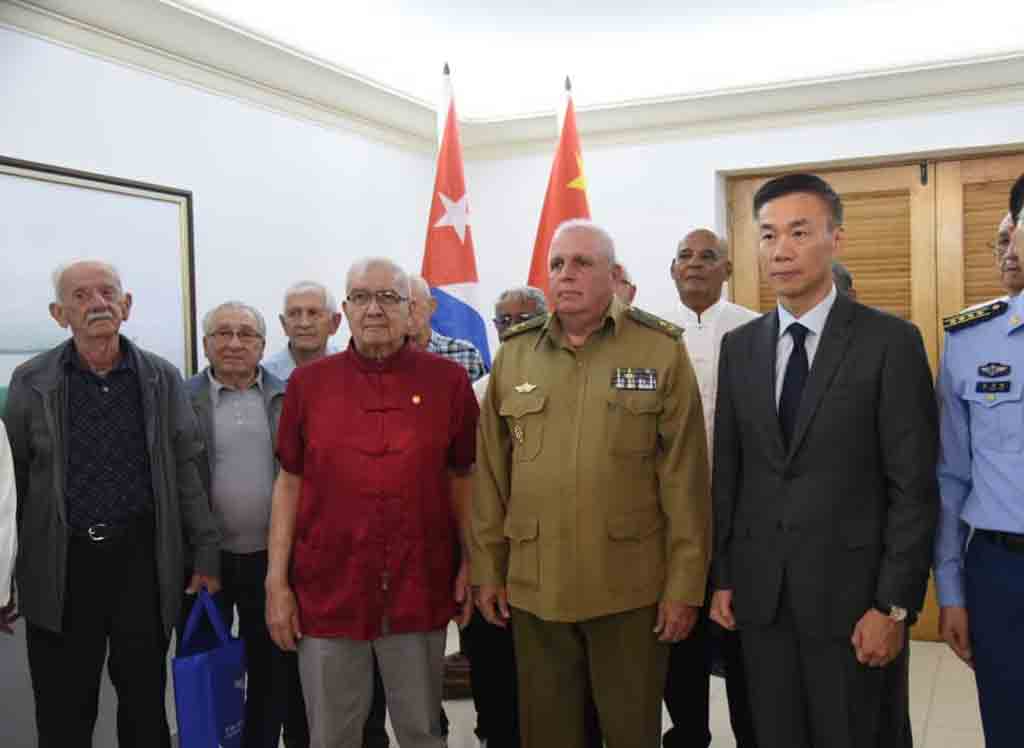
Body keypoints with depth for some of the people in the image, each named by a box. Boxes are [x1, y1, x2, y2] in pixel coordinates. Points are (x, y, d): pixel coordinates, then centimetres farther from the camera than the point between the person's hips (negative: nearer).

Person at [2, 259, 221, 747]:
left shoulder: (162, 379, 2)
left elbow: (186, 470, 4)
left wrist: (206, 553, 2)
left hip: (142, 558, 1)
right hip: (60, 566, 0)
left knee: (145, 699, 12)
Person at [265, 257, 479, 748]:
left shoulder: (448, 380, -1)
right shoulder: (308, 382, 1)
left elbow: (461, 477, 6)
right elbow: (290, 482, 4)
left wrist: (472, 563, 2)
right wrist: (277, 582, 1)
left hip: (420, 591, 0)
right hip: (328, 592, 1)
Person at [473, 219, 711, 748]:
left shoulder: (661, 351, -4)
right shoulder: (514, 354, 5)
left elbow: (684, 477, -6)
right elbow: (491, 472, 7)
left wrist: (685, 584, -7)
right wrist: (488, 568, 5)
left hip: (630, 587, -2)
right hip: (534, 585, 3)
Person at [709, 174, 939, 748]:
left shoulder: (891, 341, -7)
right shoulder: (739, 346, 7)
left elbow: (913, 485, -9)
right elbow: (727, 471, 9)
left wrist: (895, 605, -12)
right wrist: (722, 576, 6)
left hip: (849, 590, -4)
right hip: (759, 591, 4)